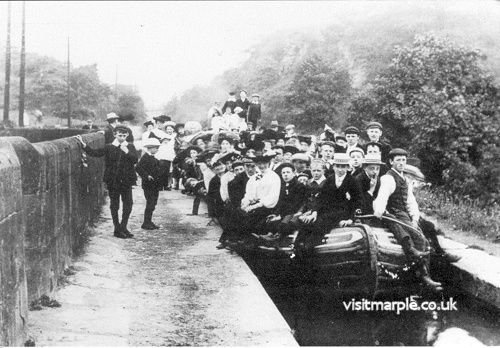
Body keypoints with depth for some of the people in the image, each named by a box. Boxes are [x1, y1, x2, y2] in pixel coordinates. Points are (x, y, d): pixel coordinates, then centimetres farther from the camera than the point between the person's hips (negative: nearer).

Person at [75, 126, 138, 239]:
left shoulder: (130, 147, 6)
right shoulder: (109, 147, 0)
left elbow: (135, 160, -7)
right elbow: (95, 153, -8)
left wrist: (127, 152, -21)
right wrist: (83, 144, -17)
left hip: (126, 180, 1)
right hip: (113, 181, -1)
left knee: (128, 204, 2)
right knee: (114, 205, 5)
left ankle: (123, 228, 16)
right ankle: (117, 229, 15)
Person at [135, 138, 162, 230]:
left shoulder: (152, 158, 14)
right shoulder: (145, 157, -14)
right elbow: (138, 168, -25)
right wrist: (146, 176, -26)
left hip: (155, 184, 9)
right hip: (149, 185, -9)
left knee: (153, 204, 12)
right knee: (150, 204, -7)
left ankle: (149, 222, 21)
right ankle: (146, 223, -1)